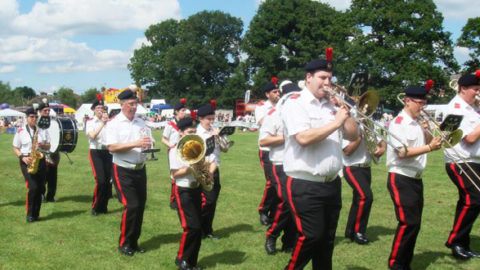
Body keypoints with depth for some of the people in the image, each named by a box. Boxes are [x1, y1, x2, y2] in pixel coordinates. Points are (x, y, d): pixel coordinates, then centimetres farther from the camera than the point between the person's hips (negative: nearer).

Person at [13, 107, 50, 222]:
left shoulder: (42, 131, 10)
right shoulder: (20, 131, 1)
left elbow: (48, 146, 13)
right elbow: (15, 148, 4)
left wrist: (42, 145, -9)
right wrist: (22, 157, -14)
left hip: (40, 160, 4)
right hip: (27, 161, -4)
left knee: (40, 189, 2)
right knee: (33, 187, -16)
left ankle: (36, 214, 15)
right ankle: (30, 214, -4)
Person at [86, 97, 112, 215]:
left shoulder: (108, 122, 10)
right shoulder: (90, 122, 1)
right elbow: (92, 135, -16)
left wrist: (107, 120, -9)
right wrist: (102, 123, -19)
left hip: (107, 152, 4)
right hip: (96, 152, -4)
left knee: (108, 181, 2)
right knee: (100, 180, -14)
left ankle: (103, 206, 16)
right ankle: (95, 207, 1)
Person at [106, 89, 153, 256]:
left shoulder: (141, 123, 9)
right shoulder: (114, 123, -7)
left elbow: (150, 141, 13)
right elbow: (111, 147, -18)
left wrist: (149, 145, -12)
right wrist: (135, 144, -25)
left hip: (140, 170, 6)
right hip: (123, 171, -6)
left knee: (140, 206, 9)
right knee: (131, 206, -10)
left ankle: (134, 242, 24)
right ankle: (124, 244, 7)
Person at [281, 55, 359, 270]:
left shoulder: (332, 105, 13)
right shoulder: (295, 103, -8)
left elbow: (353, 135, 13)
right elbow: (303, 138, -23)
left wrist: (345, 110, 1)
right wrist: (336, 122, -17)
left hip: (332, 184, 7)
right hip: (305, 186, -7)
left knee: (327, 239, 13)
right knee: (311, 237, -7)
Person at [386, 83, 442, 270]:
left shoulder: (418, 123, 13)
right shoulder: (399, 123, -11)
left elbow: (428, 143, 19)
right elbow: (402, 153, -20)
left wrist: (426, 131, 2)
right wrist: (429, 147, -22)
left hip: (415, 179, 8)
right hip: (401, 179, -8)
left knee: (414, 223, 10)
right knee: (408, 222, -11)